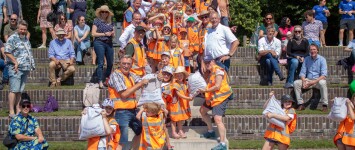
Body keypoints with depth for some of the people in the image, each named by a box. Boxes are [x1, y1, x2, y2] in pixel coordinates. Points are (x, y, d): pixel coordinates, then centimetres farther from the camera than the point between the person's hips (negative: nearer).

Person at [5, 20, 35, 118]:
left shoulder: (26, 39, 19)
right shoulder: (13, 38, -6)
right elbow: (7, 52, -13)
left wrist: (31, 65, 18)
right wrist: (16, 62, -15)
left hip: (25, 69, 7)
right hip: (15, 69, -7)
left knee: (20, 91, 10)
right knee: (14, 90, -10)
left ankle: (18, 110, 14)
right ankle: (11, 112, -10)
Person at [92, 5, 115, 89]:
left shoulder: (110, 22, 15)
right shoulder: (97, 21, 1)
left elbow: (113, 36, 20)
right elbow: (93, 33, -6)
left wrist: (112, 34, -4)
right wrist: (105, 34, -10)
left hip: (109, 43, 5)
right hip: (99, 42, -5)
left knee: (110, 63, 5)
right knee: (101, 63, -9)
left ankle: (106, 80, 19)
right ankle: (100, 82, -10)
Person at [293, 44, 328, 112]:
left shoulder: (322, 59, -4)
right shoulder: (306, 59, 8)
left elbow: (324, 75, -13)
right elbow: (302, 72, 7)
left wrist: (314, 81, -27)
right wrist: (304, 81, -15)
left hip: (318, 80, -4)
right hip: (308, 80, 4)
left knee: (322, 83, -38)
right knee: (296, 83, -20)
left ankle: (325, 105, -30)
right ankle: (300, 104, -16)